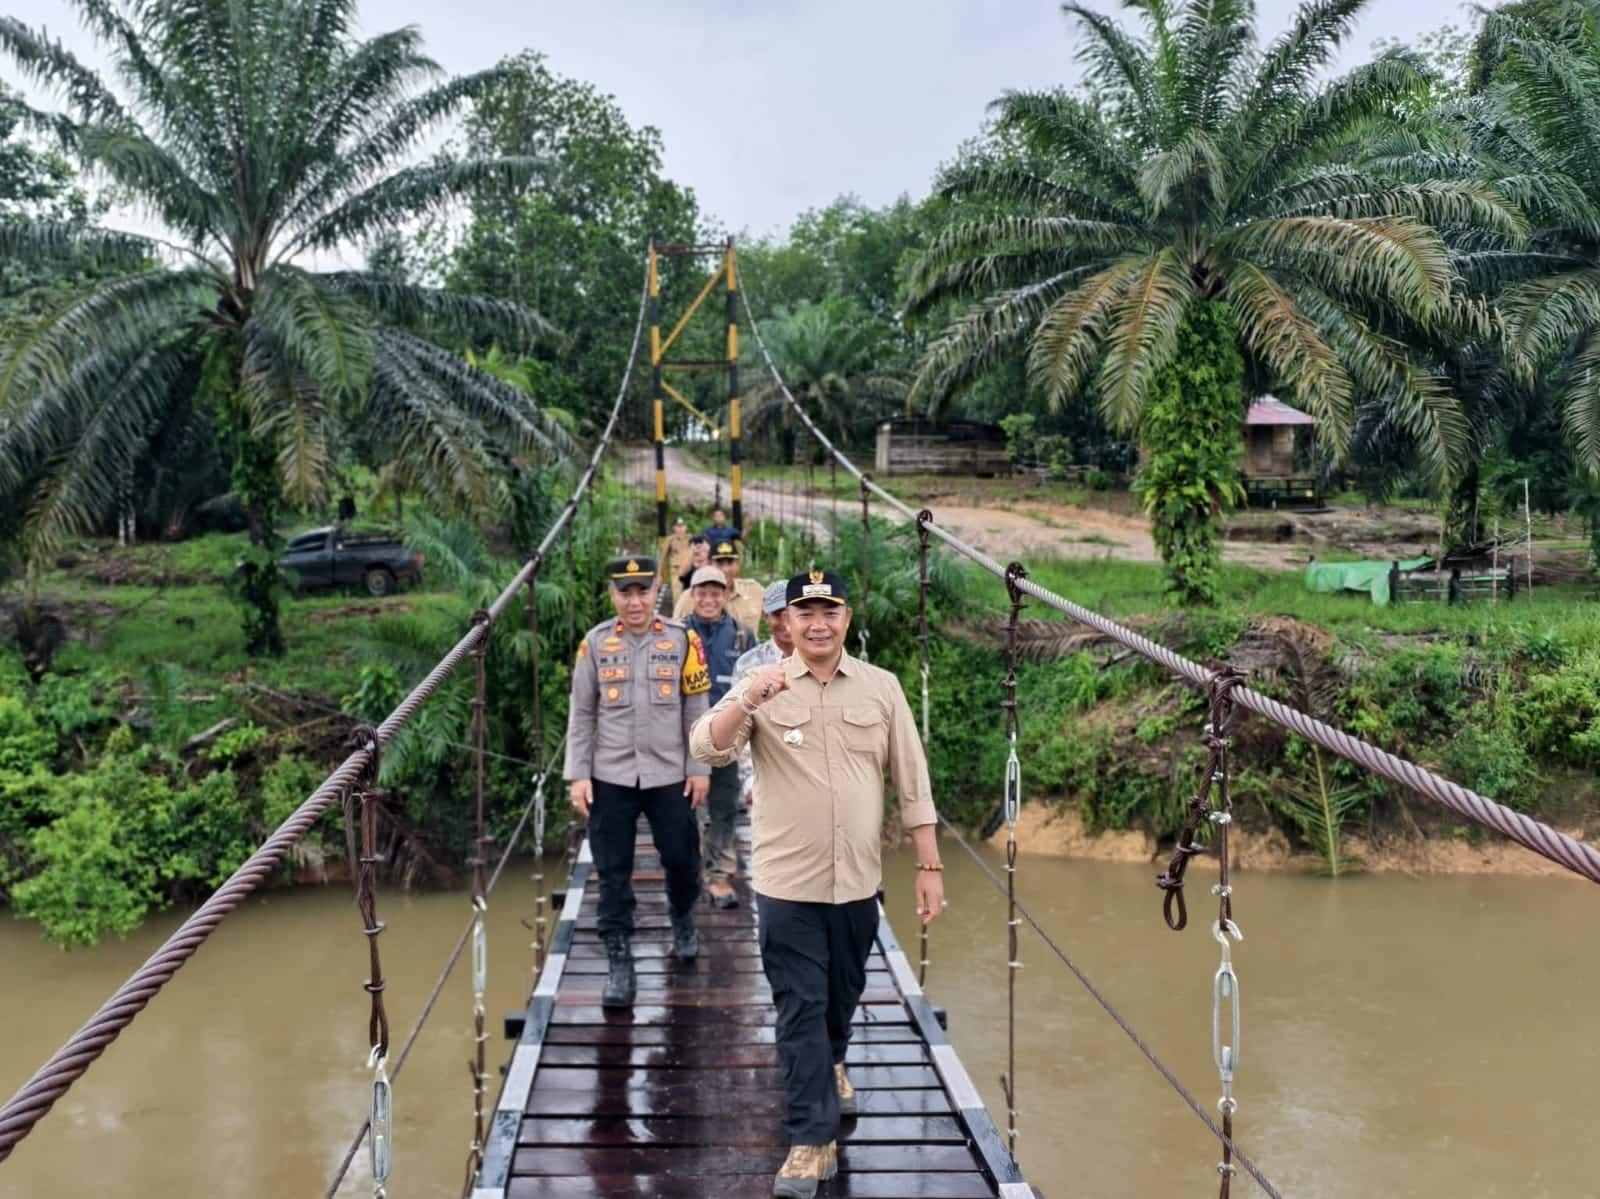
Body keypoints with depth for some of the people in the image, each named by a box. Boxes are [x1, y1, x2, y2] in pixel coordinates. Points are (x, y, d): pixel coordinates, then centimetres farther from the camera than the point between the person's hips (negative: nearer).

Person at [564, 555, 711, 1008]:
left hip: (669, 774, 0)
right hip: (610, 778, 0)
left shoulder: (682, 639, -2)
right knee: (613, 873, 3)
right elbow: (582, 714, 3)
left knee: (681, 858, 9)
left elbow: (696, 709, 2)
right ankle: (618, 962, 12)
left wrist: (699, 768, 0)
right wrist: (577, 775, -1)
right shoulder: (595, 643, -1)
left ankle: (683, 920, 39)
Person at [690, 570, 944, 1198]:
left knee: (843, 993, 21)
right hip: (787, 882, -2)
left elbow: (912, 782, 3)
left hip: (858, 879, 3)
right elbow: (706, 751, -17)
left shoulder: (881, 687, 0)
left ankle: (829, 1064, 50)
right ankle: (812, 1139, 10)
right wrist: (746, 700, -33)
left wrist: (930, 867, 1)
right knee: (800, 1009, 1)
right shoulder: (761, 687, -5)